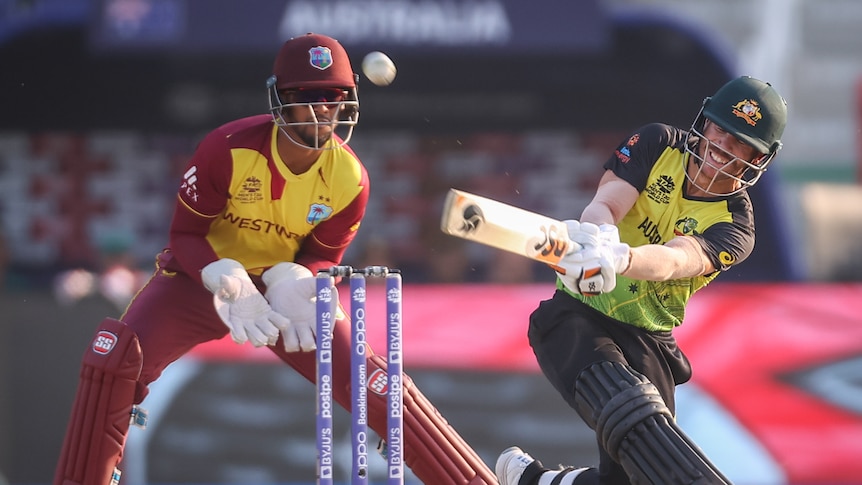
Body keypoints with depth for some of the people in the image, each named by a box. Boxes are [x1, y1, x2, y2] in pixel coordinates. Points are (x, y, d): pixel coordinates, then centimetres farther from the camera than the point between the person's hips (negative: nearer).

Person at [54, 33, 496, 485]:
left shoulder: (349, 180, -16)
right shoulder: (227, 149, -24)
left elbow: (321, 257, -2)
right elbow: (185, 234, -15)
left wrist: (293, 283, -26)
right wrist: (227, 283, -33)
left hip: (284, 282, 1)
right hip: (203, 275, -1)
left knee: (373, 384, -13)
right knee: (114, 356, -24)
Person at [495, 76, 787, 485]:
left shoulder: (734, 225, -6)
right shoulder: (659, 144, -1)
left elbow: (674, 260, -28)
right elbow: (605, 204, -17)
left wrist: (619, 260, -51)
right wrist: (600, 238, -43)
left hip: (646, 340, 2)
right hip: (577, 317, -2)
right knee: (632, 410, -28)